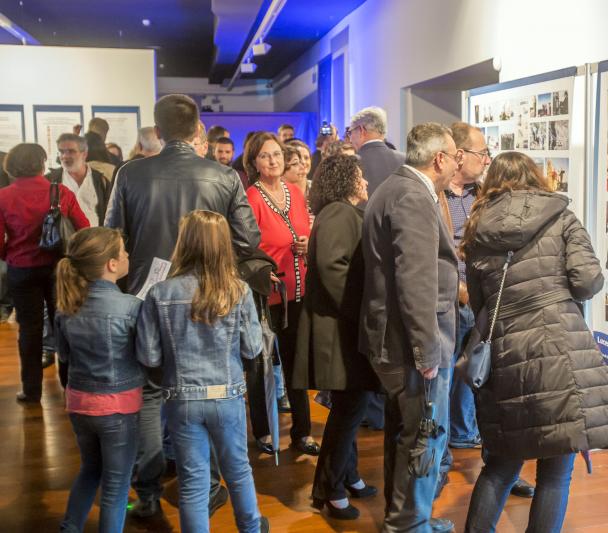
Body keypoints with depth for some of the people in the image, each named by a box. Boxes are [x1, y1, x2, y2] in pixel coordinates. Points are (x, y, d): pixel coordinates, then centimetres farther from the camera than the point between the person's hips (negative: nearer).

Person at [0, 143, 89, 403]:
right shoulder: (61, 192, -10)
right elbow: (84, 230, -9)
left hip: (21, 271, 0)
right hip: (59, 267, 1)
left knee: (30, 328, 11)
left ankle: (31, 389, 18)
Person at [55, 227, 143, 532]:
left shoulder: (66, 306, -5)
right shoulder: (130, 307, -22)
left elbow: (63, 353, 9)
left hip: (78, 401, 6)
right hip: (118, 405, -5)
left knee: (90, 469, 27)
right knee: (116, 483, 12)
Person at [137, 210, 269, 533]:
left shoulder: (160, 294, -12)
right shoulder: (239, 292, -11)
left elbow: (148, 357, -8)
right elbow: (252, 349, -2)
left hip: (182, 400, -1)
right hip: (228, 397, 1)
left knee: (193, 481, 13)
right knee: (238, 469, 23)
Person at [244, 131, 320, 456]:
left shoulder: (296, 194, 7)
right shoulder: (250, 198, -12)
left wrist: (308, 246, -3)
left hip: (298, 291, 6)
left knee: (296, 361, 14)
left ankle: (302, 431, 27)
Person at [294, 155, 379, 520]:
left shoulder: (350, 214, 19)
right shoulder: (338, 213, -12)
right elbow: (331, 265, -26)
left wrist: (362, 313, 10)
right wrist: (359, 311, -20)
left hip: (350, 327, 10)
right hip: (341, 328, -10)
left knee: (351, 407, 16)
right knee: (350, 408, -4)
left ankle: (348, 476, 29)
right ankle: (328, 490, 8)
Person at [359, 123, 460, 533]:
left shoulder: (397, 188, 13)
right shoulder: (414, 197, -20)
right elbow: (416, 283, -26)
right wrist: (428, 351, -23)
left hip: (394, 337, 11)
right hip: (414, 342, -11)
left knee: (405, 430, 20)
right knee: (426, 435, 3)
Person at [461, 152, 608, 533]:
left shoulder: (477, 232, 13)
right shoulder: (561, 216, 6)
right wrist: (560, 291, 16)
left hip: (506, 357, 4)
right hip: (561, 351, -3)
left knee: (503, 463, 18)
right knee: (556, 472, 6)